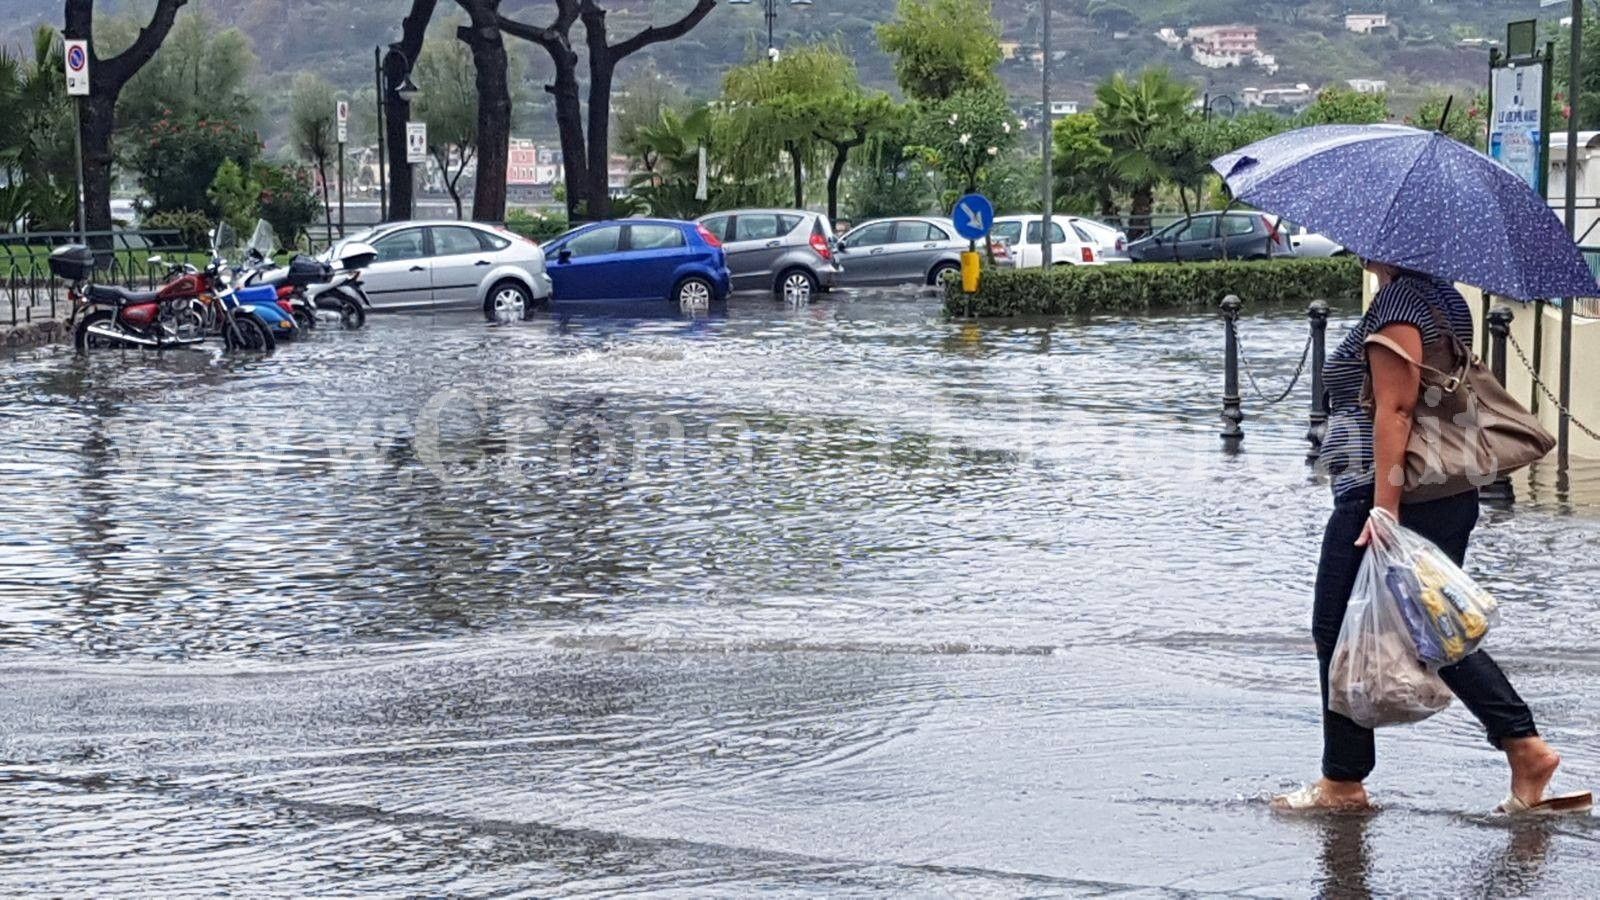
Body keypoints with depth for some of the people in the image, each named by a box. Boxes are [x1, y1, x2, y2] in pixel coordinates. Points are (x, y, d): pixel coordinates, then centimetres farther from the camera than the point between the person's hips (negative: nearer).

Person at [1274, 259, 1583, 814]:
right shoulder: (1447, 300, 14)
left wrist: (1385, 507, -25)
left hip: (1378, 499, -10)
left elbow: (1394, 410, -22)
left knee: (1340, 635, 1)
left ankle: (1343, 783, 7)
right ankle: (1523, 744, 5)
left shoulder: (1396, 303, -15)